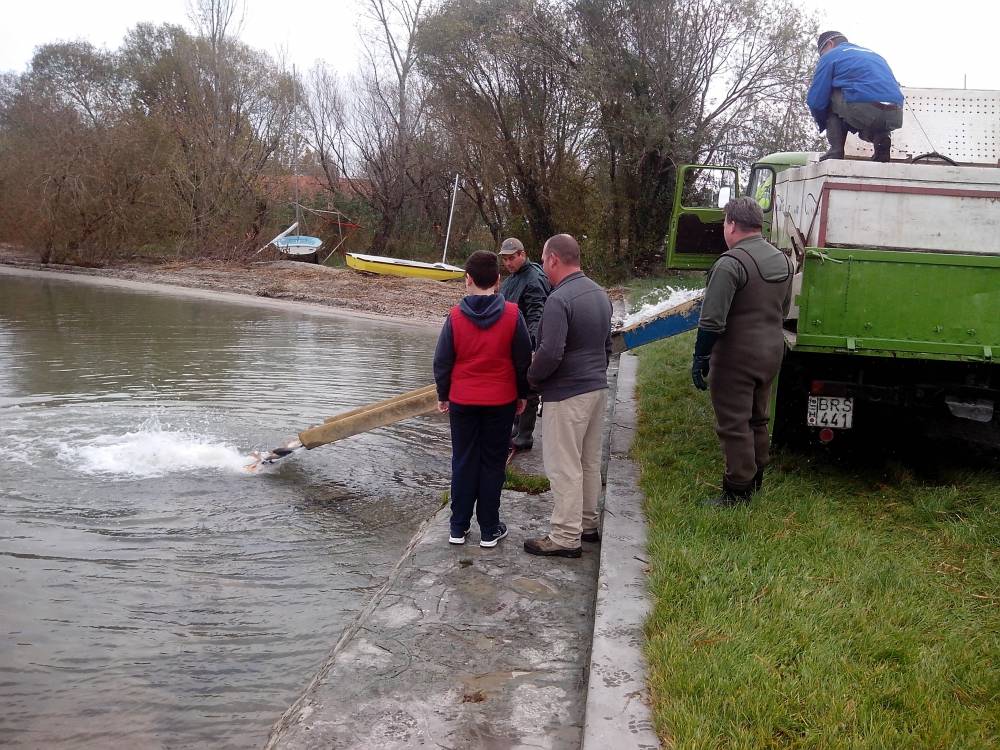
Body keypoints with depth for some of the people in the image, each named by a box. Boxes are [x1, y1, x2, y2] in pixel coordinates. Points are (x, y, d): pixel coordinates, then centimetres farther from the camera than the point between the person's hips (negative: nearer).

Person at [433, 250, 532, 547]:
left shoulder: (455, 316, -9)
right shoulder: (512, 314, -9)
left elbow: (442, 361, -2)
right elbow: (523, 360, -2)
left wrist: (442, 395, 12)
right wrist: (522, 394, 12)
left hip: (462, 401, 1)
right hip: (501, 402, 0)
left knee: (463, 462, 12)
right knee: (493, 464, 9)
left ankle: (458, 528, 17)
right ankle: (489, 530, 14)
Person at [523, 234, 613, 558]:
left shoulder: (559, 300, -20)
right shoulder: (600, 294, 8)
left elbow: (550, 353, -25)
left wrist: (531, 377, -8)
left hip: (566, 394, -9)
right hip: (598, 388, 9)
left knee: (564, 467, 0)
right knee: (590, 461, 18)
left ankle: (566, 537, 7)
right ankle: (588, 523, 29)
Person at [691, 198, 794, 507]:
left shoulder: (731, 263, -19)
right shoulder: (783, 261, 8)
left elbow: (712, 321, -21)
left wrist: (700, 357, -14)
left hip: (736, 357, -8)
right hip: (772, 354, 8)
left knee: (734, 424, 0)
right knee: (757, 419, 20)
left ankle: (738, 491, 5)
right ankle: (756, 478, 33)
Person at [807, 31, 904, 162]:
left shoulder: (830, 56, 15)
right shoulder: (873, 54, 35)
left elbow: (816, 100, 7)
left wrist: (824, 125, 27)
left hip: (863, 111, -6)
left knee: (829, 98, 20)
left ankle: (836, 151, 6)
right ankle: (881, 137, 6)